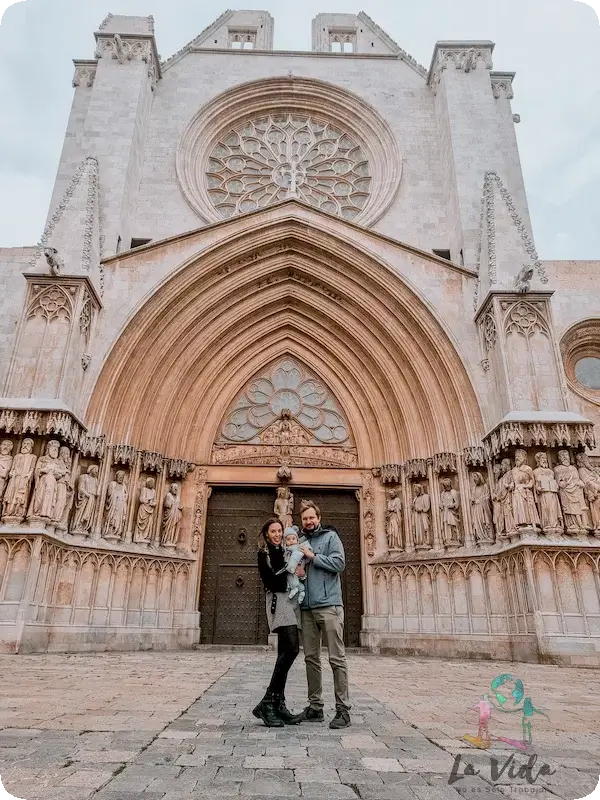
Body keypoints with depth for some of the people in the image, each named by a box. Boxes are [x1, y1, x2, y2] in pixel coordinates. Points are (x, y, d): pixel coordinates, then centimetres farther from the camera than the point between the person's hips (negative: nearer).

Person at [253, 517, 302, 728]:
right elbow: (269, 581, -10)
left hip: (292, 601, 7)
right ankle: (267, 703, -15)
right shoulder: (264, 553, 0)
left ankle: (278, 704, 9)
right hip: (278, 601, -7)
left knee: (285, 653, 5)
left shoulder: (286, 552, 19)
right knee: (292, 648, -20)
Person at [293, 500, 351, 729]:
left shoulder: (330, 536, 1)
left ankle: (343, 709, 4)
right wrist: (295, 570, -1)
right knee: (311, 658, 11)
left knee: (336, 658, -2)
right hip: (307, 608, 6)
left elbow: (339, 563, -10)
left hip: (329, 606, -5)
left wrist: (313, 556, -9)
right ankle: (315, 706, 20)